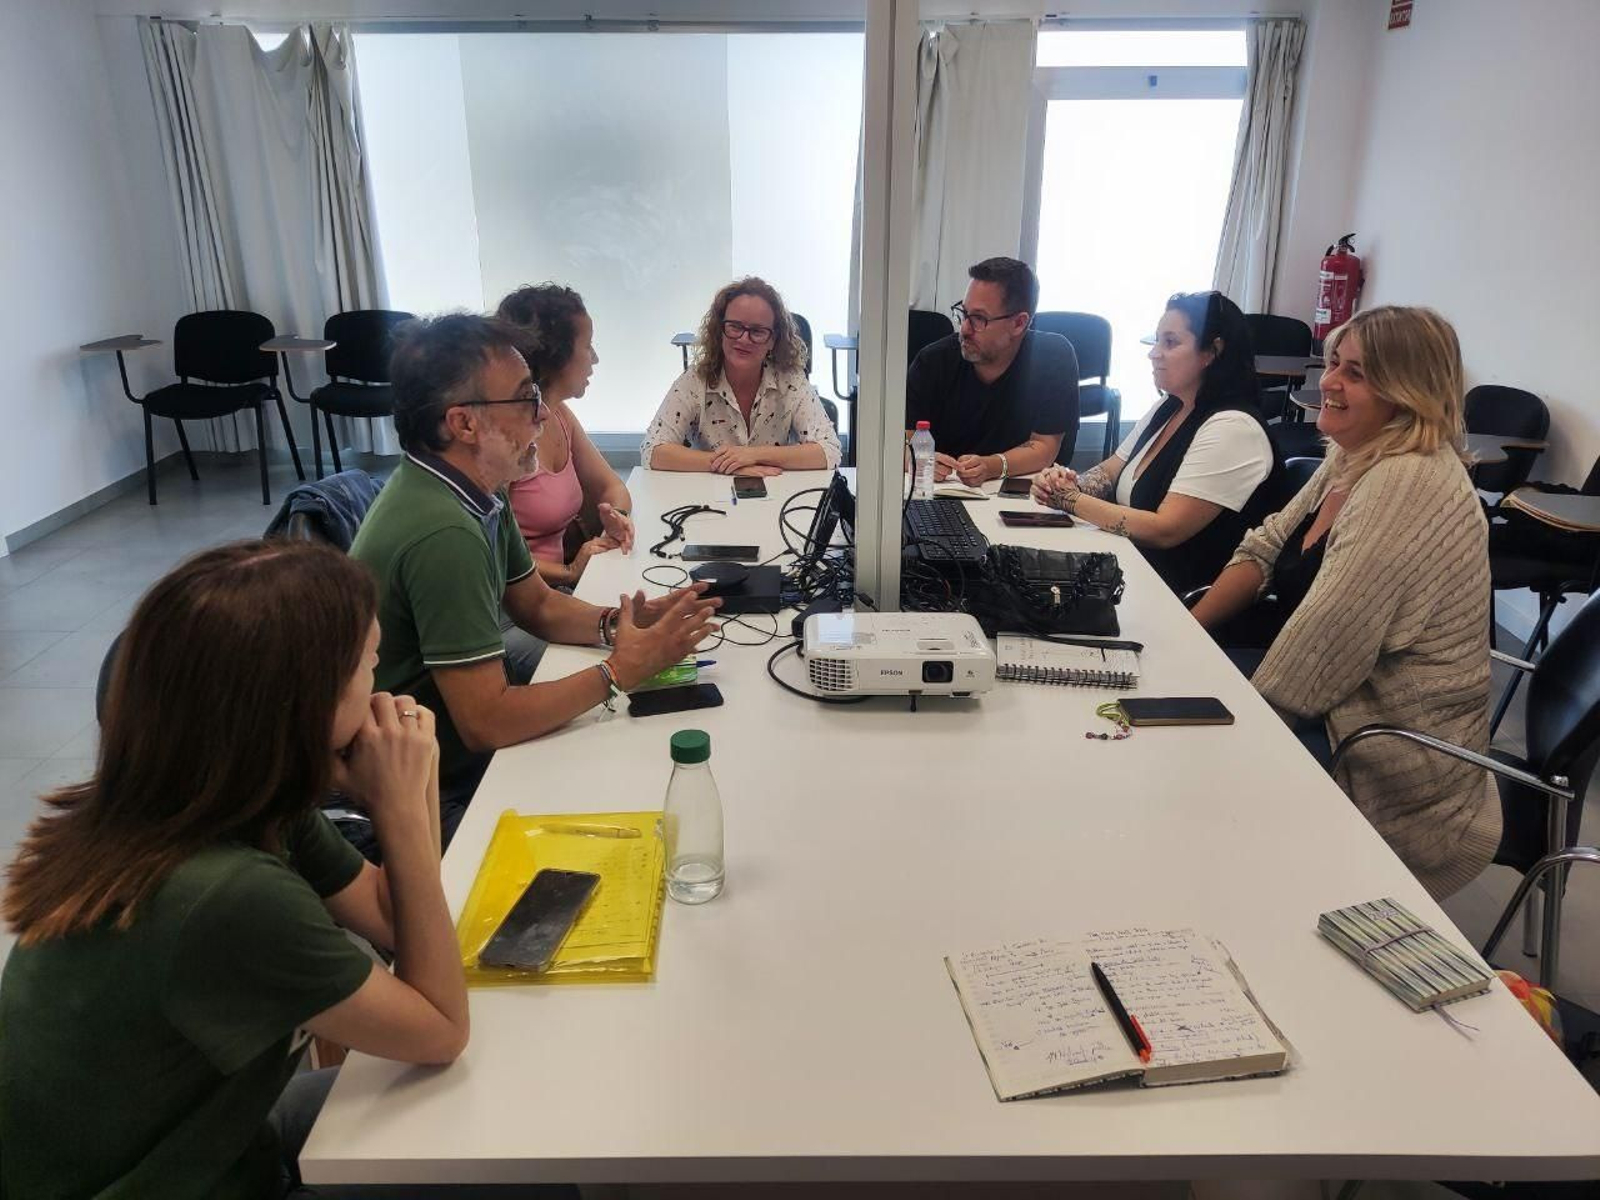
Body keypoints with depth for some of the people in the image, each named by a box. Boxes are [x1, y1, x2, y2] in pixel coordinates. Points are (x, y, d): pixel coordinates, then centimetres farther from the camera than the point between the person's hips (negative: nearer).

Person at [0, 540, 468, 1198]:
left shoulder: (246, 803, -13)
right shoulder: (232, 897, -38)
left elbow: (391, 917, -2)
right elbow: (442, 1032, -23)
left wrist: (409, 793, -19)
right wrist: (401, 806, -26)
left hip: (189, 1140, 7)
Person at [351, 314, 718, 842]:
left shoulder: (475, 490, -1)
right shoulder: (442, 532, -29)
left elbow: (538, 605, 11)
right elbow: (486, 722, -29)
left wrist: (618, 623, -8)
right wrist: (619, 671, -20)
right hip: (437, 793, -8)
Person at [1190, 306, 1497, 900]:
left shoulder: (1409, 484, -24)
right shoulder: (1353, 457, 6)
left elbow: (1323, 639, -28)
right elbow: (1264, 551, 10)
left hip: (1391, 773, -8)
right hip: (1343, 721, 8)